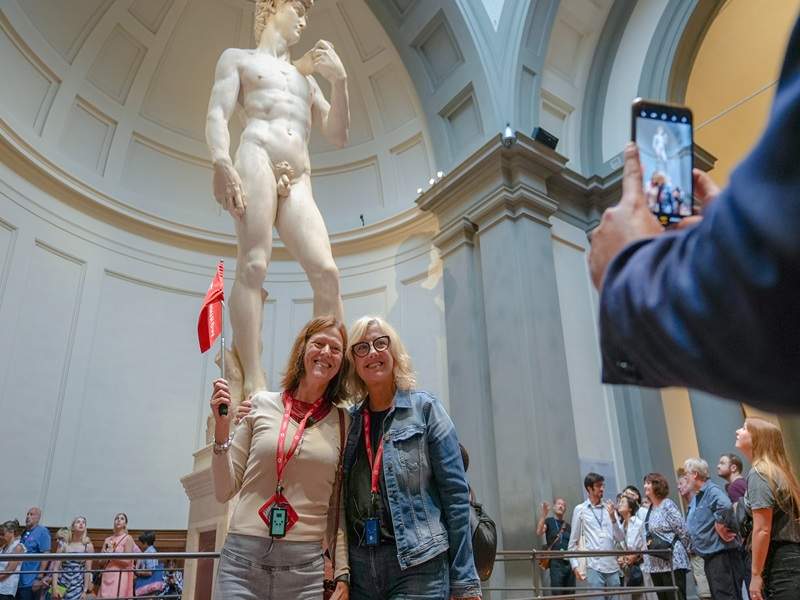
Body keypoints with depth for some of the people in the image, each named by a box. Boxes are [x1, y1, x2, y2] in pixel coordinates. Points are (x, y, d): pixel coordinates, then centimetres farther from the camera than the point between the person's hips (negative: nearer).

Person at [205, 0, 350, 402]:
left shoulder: (305, 77, 36)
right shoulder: (238, 58, 22)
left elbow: (338, 136, 26)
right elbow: (217, 115, 4)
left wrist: (339, 79, 15)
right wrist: (222, 163, -16)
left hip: (298, 182, 4)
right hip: (257, 159, -4)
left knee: (326, 273, -15)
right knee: (253, 265, -21)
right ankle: (254, 384, -27)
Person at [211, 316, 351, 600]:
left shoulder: (343, 424, 3)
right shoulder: (261, 405, 0)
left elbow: (338, 509, 8)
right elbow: (224, 491, 3)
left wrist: (342, 575, 2)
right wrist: (221, 429, -9)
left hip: (306, 566, 1)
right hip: (243, 558, 0)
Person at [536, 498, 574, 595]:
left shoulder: (568, 526, 19)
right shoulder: (548, 521, 3)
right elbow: (539, 532, -17)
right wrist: (543, 515, -29)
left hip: (569, 563, 5)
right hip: (556, 563, -5)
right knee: (557, 594, -9)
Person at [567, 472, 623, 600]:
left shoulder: (609, 508, 11)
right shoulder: (580, 510, 2)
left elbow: (621, 538, 7)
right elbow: (573, 542, 5)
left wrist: (613, 517, -6)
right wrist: (575, 565, -4)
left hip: (613, 566, 4)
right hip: (594, 566, -4)